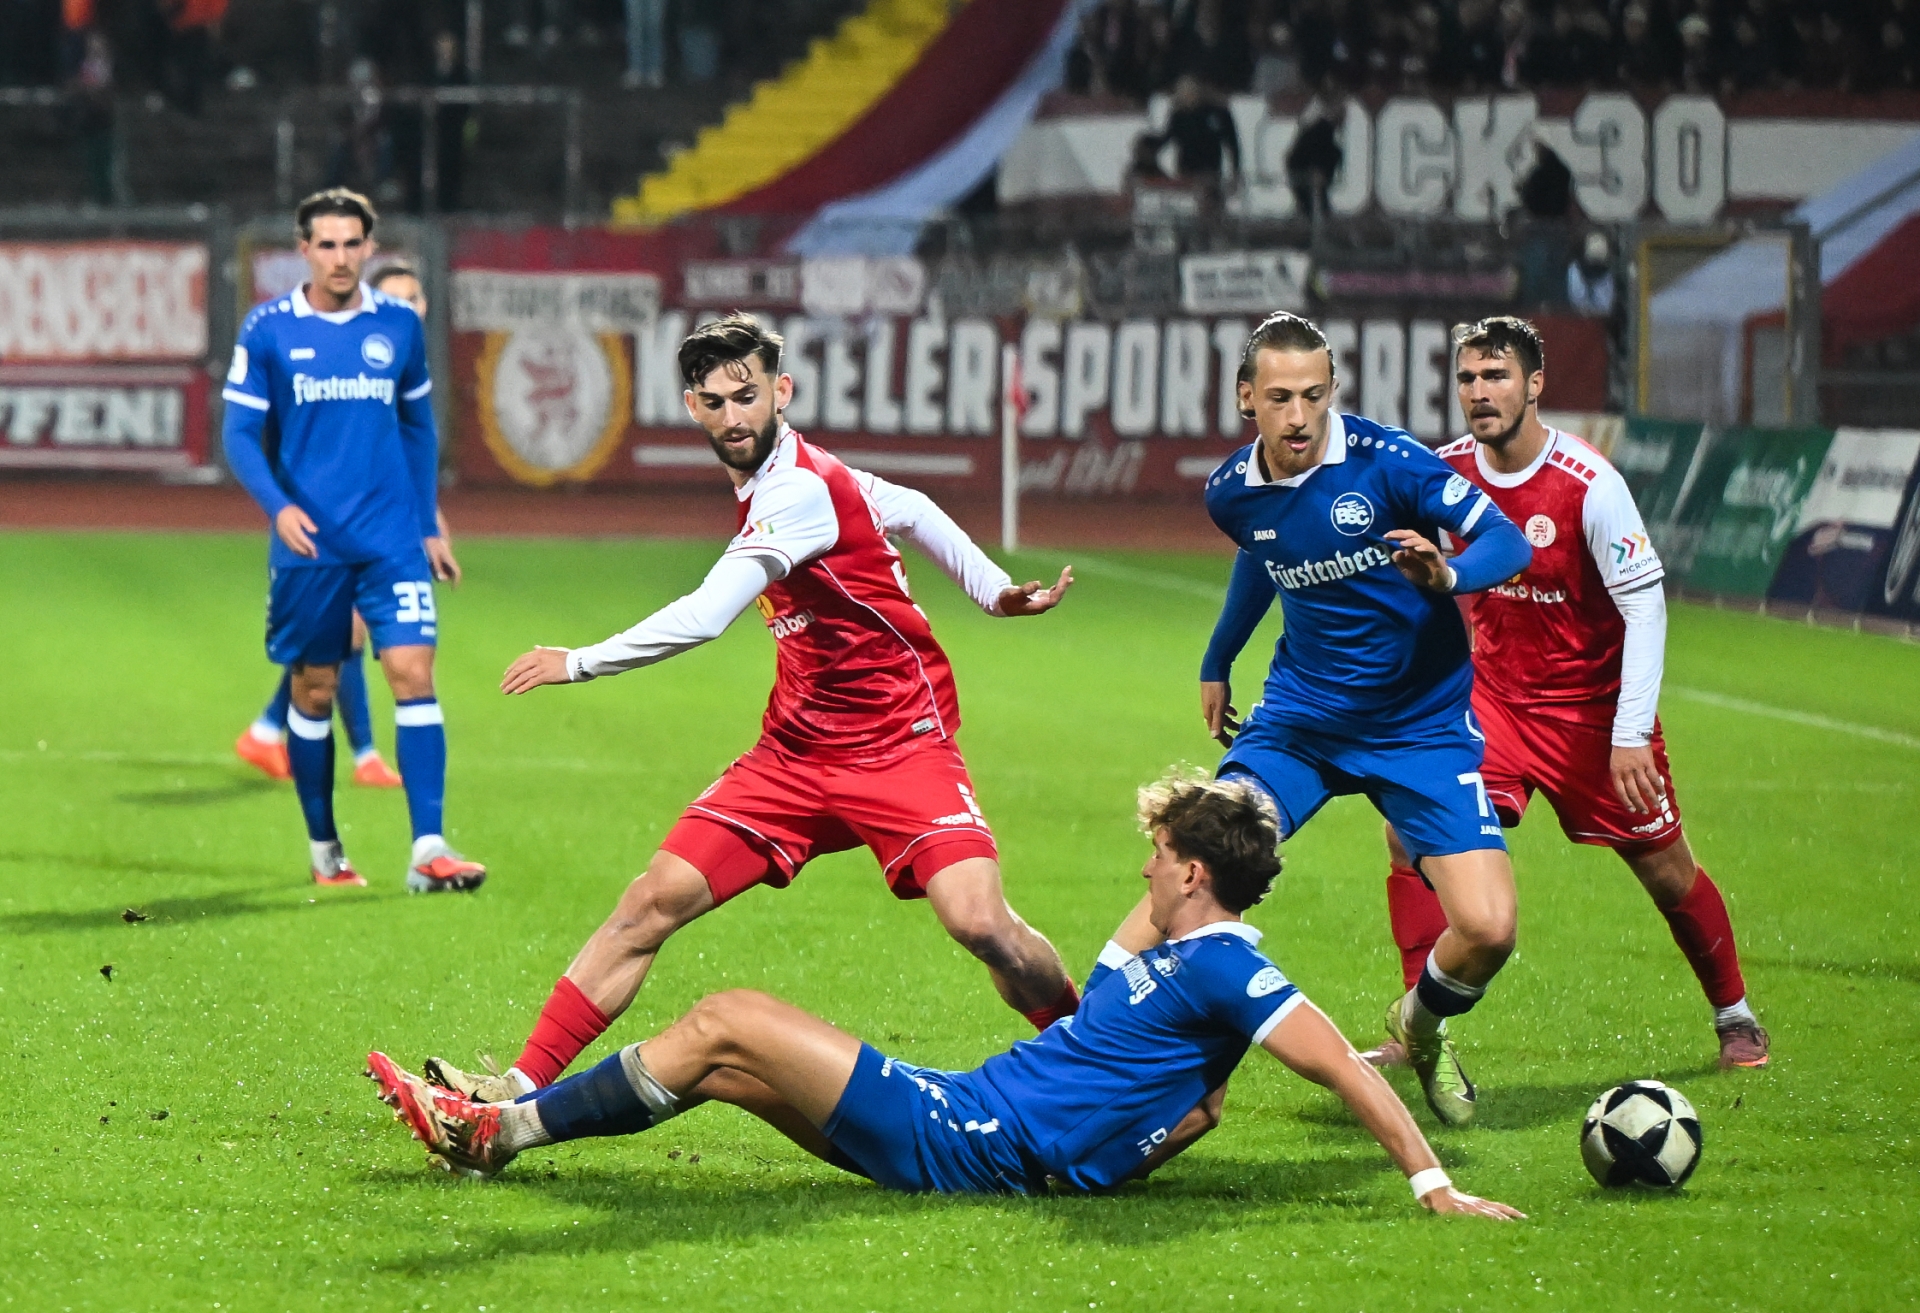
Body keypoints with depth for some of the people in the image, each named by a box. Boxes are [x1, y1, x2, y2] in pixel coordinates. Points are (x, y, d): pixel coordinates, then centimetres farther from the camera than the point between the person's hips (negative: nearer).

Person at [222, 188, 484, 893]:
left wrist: (430, 525, 13)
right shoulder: (267, 331, -2)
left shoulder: (400, 326, 5)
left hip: (392, 540, 1)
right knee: (314, 691, 7)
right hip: (309, 543, -1)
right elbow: (240, 433, -2)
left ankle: (428, 851, -16)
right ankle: (323, 850, 23)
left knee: (413, 671, -12)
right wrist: (278, 505, -18)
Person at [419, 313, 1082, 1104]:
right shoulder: (776, 481, 7)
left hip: (900, 746, -8)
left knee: (979, 923, -24)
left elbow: (704, 618, -29)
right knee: (656, 900, -5)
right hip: (797, 751, 8)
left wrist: (579, 663, -19)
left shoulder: (799, 491, -21)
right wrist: (993, 591, 15)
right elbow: (909, 512, 20)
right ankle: (522, 1086, -3)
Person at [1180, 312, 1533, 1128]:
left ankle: (1421, 1028, 21)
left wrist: (1447, 575, -40)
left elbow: (1507, 540, -19)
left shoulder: (1383, 461, -18)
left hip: (1421, 724, -3)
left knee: (1487, 928, -14)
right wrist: (1216, 663, 31)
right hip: (1300, 717, 3)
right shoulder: (1233, 492, -4)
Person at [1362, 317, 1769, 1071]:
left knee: (1667, 873, 6)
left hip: (1593, 707, -3)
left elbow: (1646, 604, -19)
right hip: (1494, 696, 4)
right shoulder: (1445, 474, -7)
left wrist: (1632, 735, -23)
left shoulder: (1589, 486, -22)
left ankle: (1734, 1015, 31)